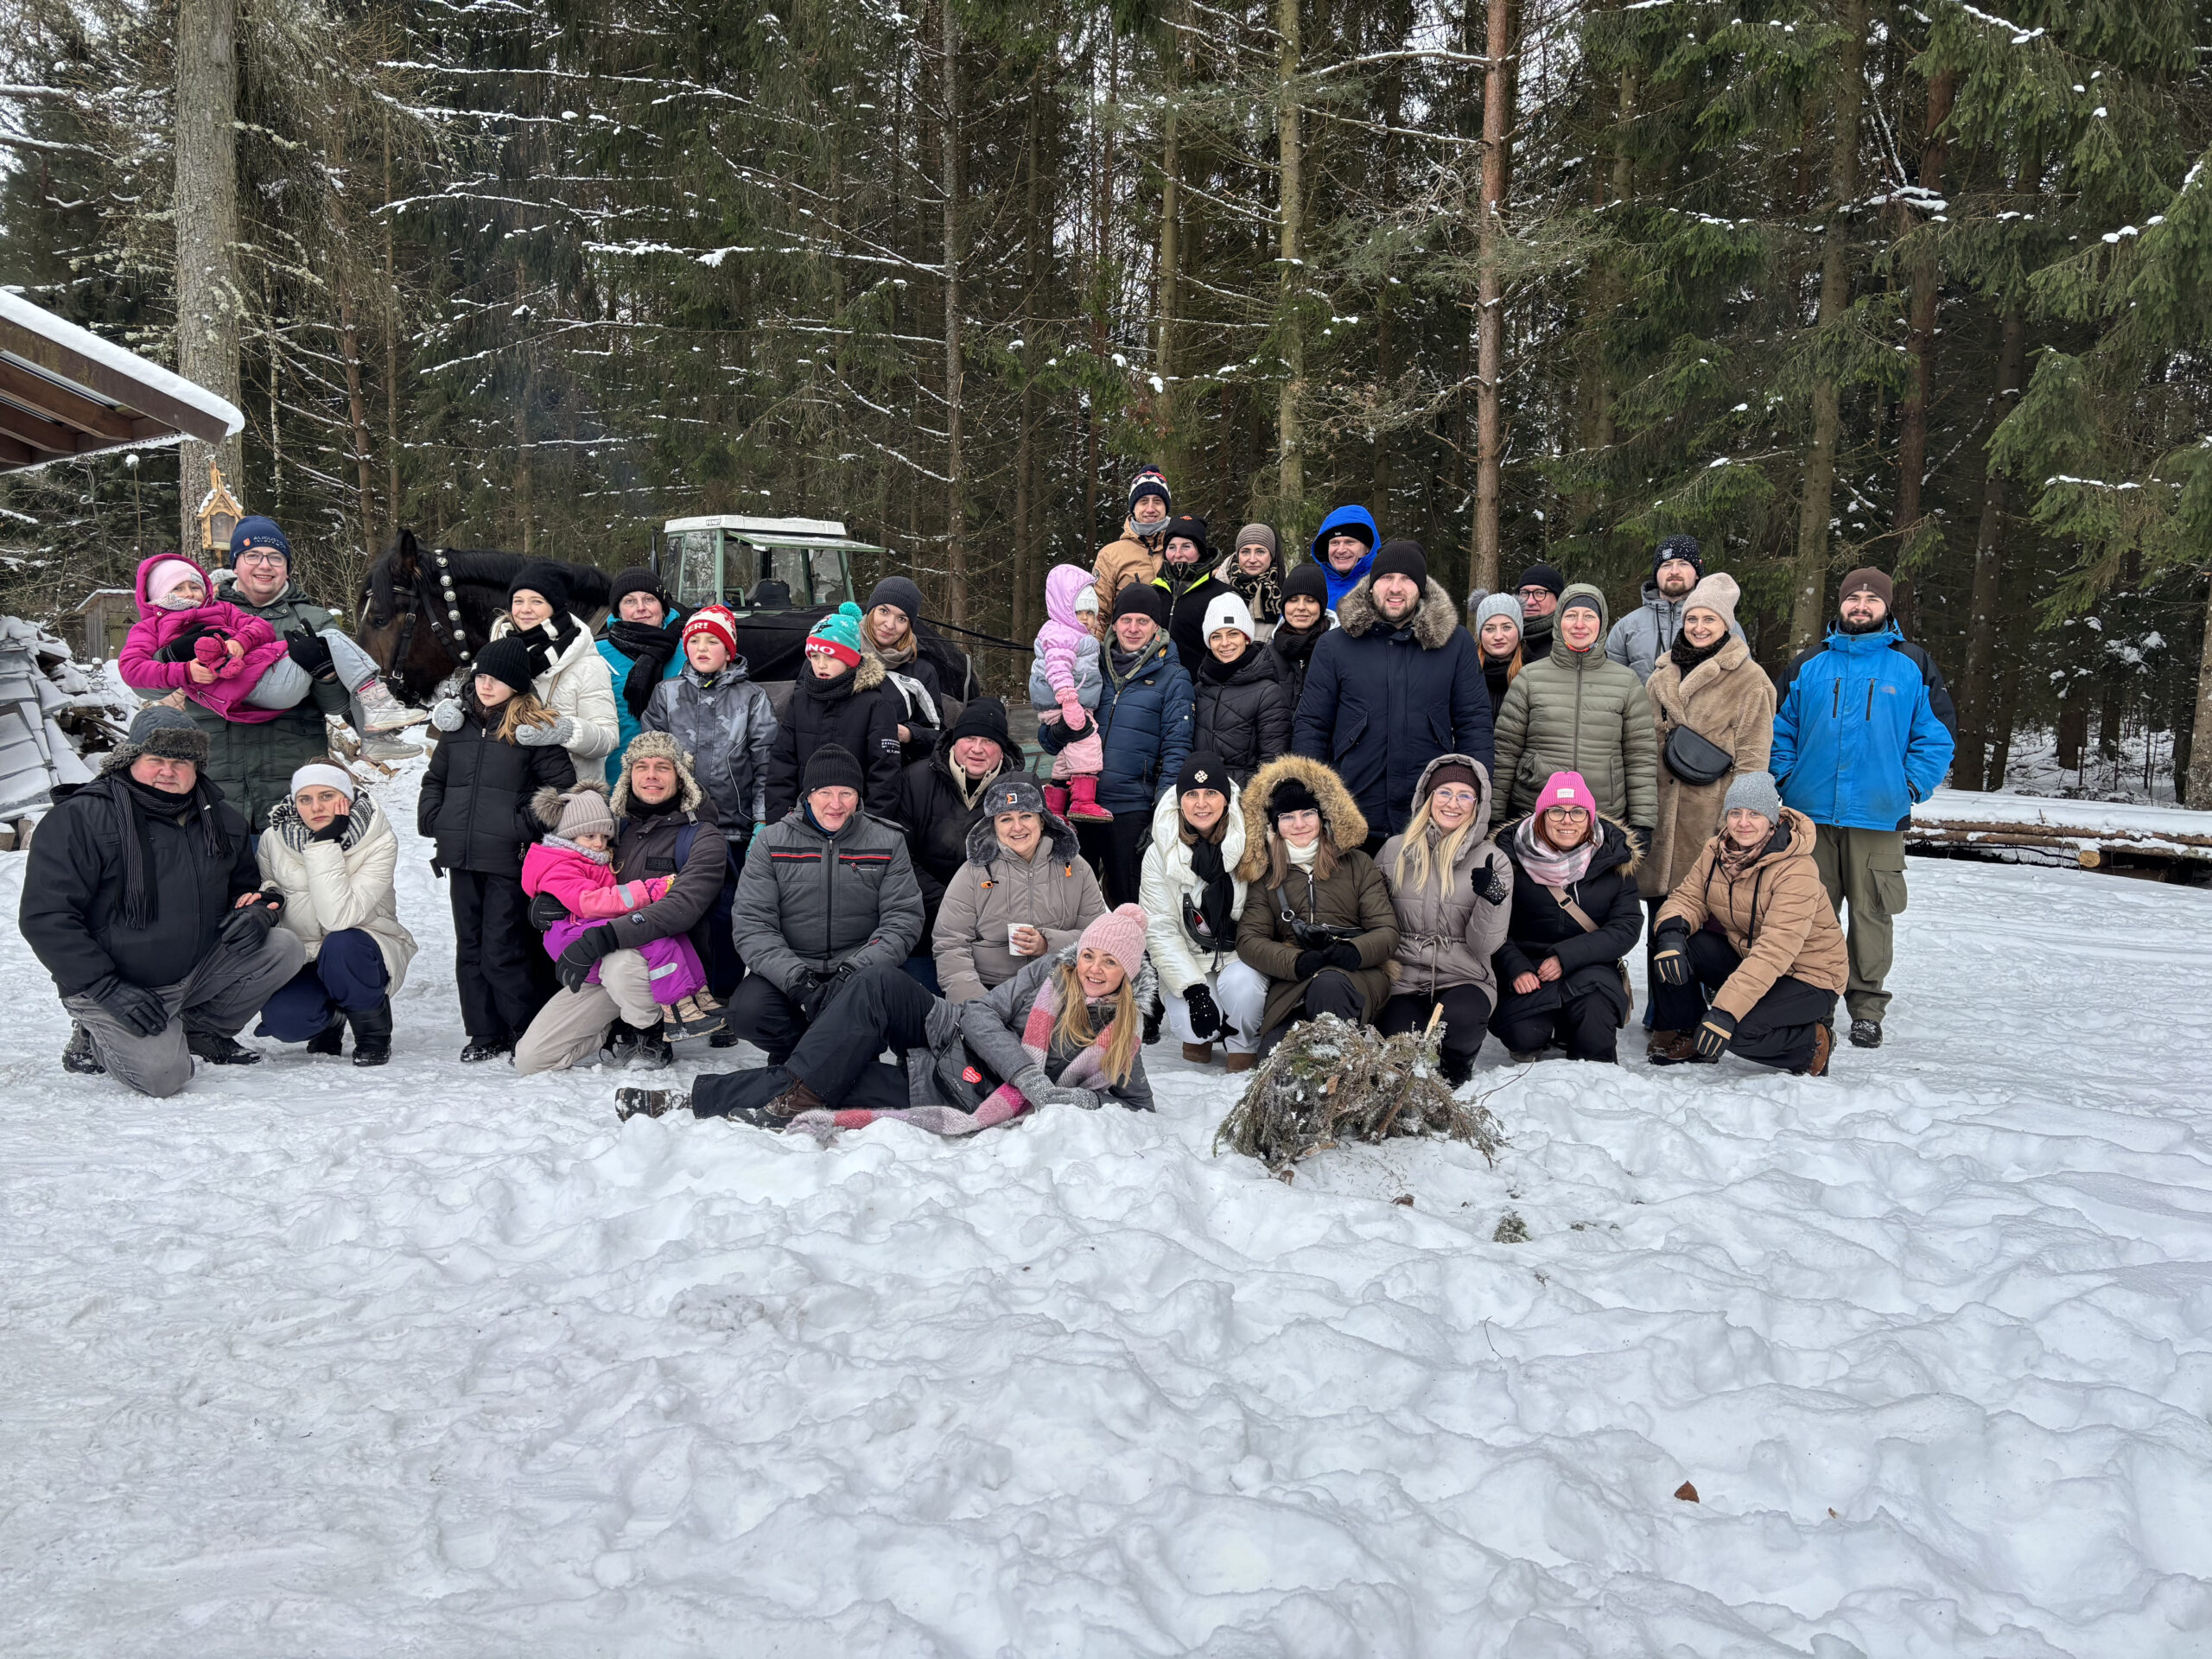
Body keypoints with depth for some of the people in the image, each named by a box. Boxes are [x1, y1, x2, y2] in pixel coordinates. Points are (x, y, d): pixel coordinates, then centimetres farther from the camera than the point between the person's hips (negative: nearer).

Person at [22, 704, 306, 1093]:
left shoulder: (222, 819, 7)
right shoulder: (81, 818, -11)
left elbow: (247, 885, 22)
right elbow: (45, 917, -14)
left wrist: (258, 911, -6)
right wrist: (108, 989, -21)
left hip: (199, 970, 6)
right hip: (112, 983, -5)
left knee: (285, 949, -15)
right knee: (164, 1073, -25)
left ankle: (201, 1029, 7)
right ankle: (94, 1038, 10)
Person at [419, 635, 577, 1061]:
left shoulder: (534, 728, -4)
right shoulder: (458, 723, 13)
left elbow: (562, 784, -6)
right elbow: (434, 779, 23)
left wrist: (525, 827, -12)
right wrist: (432, 821, 9)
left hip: (508, 859, -6)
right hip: (461, 855, 6)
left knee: (502, 950, -8)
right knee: (469, 947, 10)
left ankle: (530, 1031, 5)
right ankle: (486, 1033, 20)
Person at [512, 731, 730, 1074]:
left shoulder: (701, 837, -6)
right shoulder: (615, 825, 11)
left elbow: (683, 906, -22)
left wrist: (606, 936, -34)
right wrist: (544, 900, -7)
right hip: (599, 964, 5)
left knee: (620, 964, -40)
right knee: (529, 1059, -7)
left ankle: (652, 1035, -9)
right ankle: (623, 1033, 15)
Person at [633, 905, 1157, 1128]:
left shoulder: (1122, 1036, 1)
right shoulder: (1051, 972, 3)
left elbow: (1141, 1105, 5)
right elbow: (982, 1014, -4)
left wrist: (1084, 1099, -17)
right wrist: (1030, 1075, -20)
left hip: (959, 1101, -2)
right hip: (950, 1036, 2)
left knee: (843, 1086, -23)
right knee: (880, 983, -26)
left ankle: (703, 1100, -14)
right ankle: (794, 1091, -23)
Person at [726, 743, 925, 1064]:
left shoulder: (888, 841, 5)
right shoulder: (771, 841, 3)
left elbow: (904, 918, -1)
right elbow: (751, 923, -5)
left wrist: (855, 970, -18)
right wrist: (797, 980, -20)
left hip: (862, 968, 0)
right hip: (785, 972, 0)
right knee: (747, 1012, -30)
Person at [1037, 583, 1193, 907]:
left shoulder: (1171, 677, 2)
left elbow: (1176, 747, -3)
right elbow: (1049, 739, 16)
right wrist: (1057, 731, -10)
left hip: (1131, 807, -4)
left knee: (1128, 902, 3)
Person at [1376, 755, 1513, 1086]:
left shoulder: (1493, 862, 2)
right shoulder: (1395, 850, 6)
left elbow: (1484, 946, -4)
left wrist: (1492, 897, -20)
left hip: (1464, 980, 0)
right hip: (1403, 980, 0)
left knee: (1460, 1019, -34)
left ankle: (1456, 1065, 2)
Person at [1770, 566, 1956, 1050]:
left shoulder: (1912, 669, 6)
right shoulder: (1809, 667, 10)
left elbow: (1935, 738, 8)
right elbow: (1781, 731, 14)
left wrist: (1911, 786, -2)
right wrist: (1787, 779, 2)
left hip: (1879, 817, -1)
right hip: (1811, 814, 1)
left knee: (1872, 914, 1)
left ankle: (1867, 1007, 11)